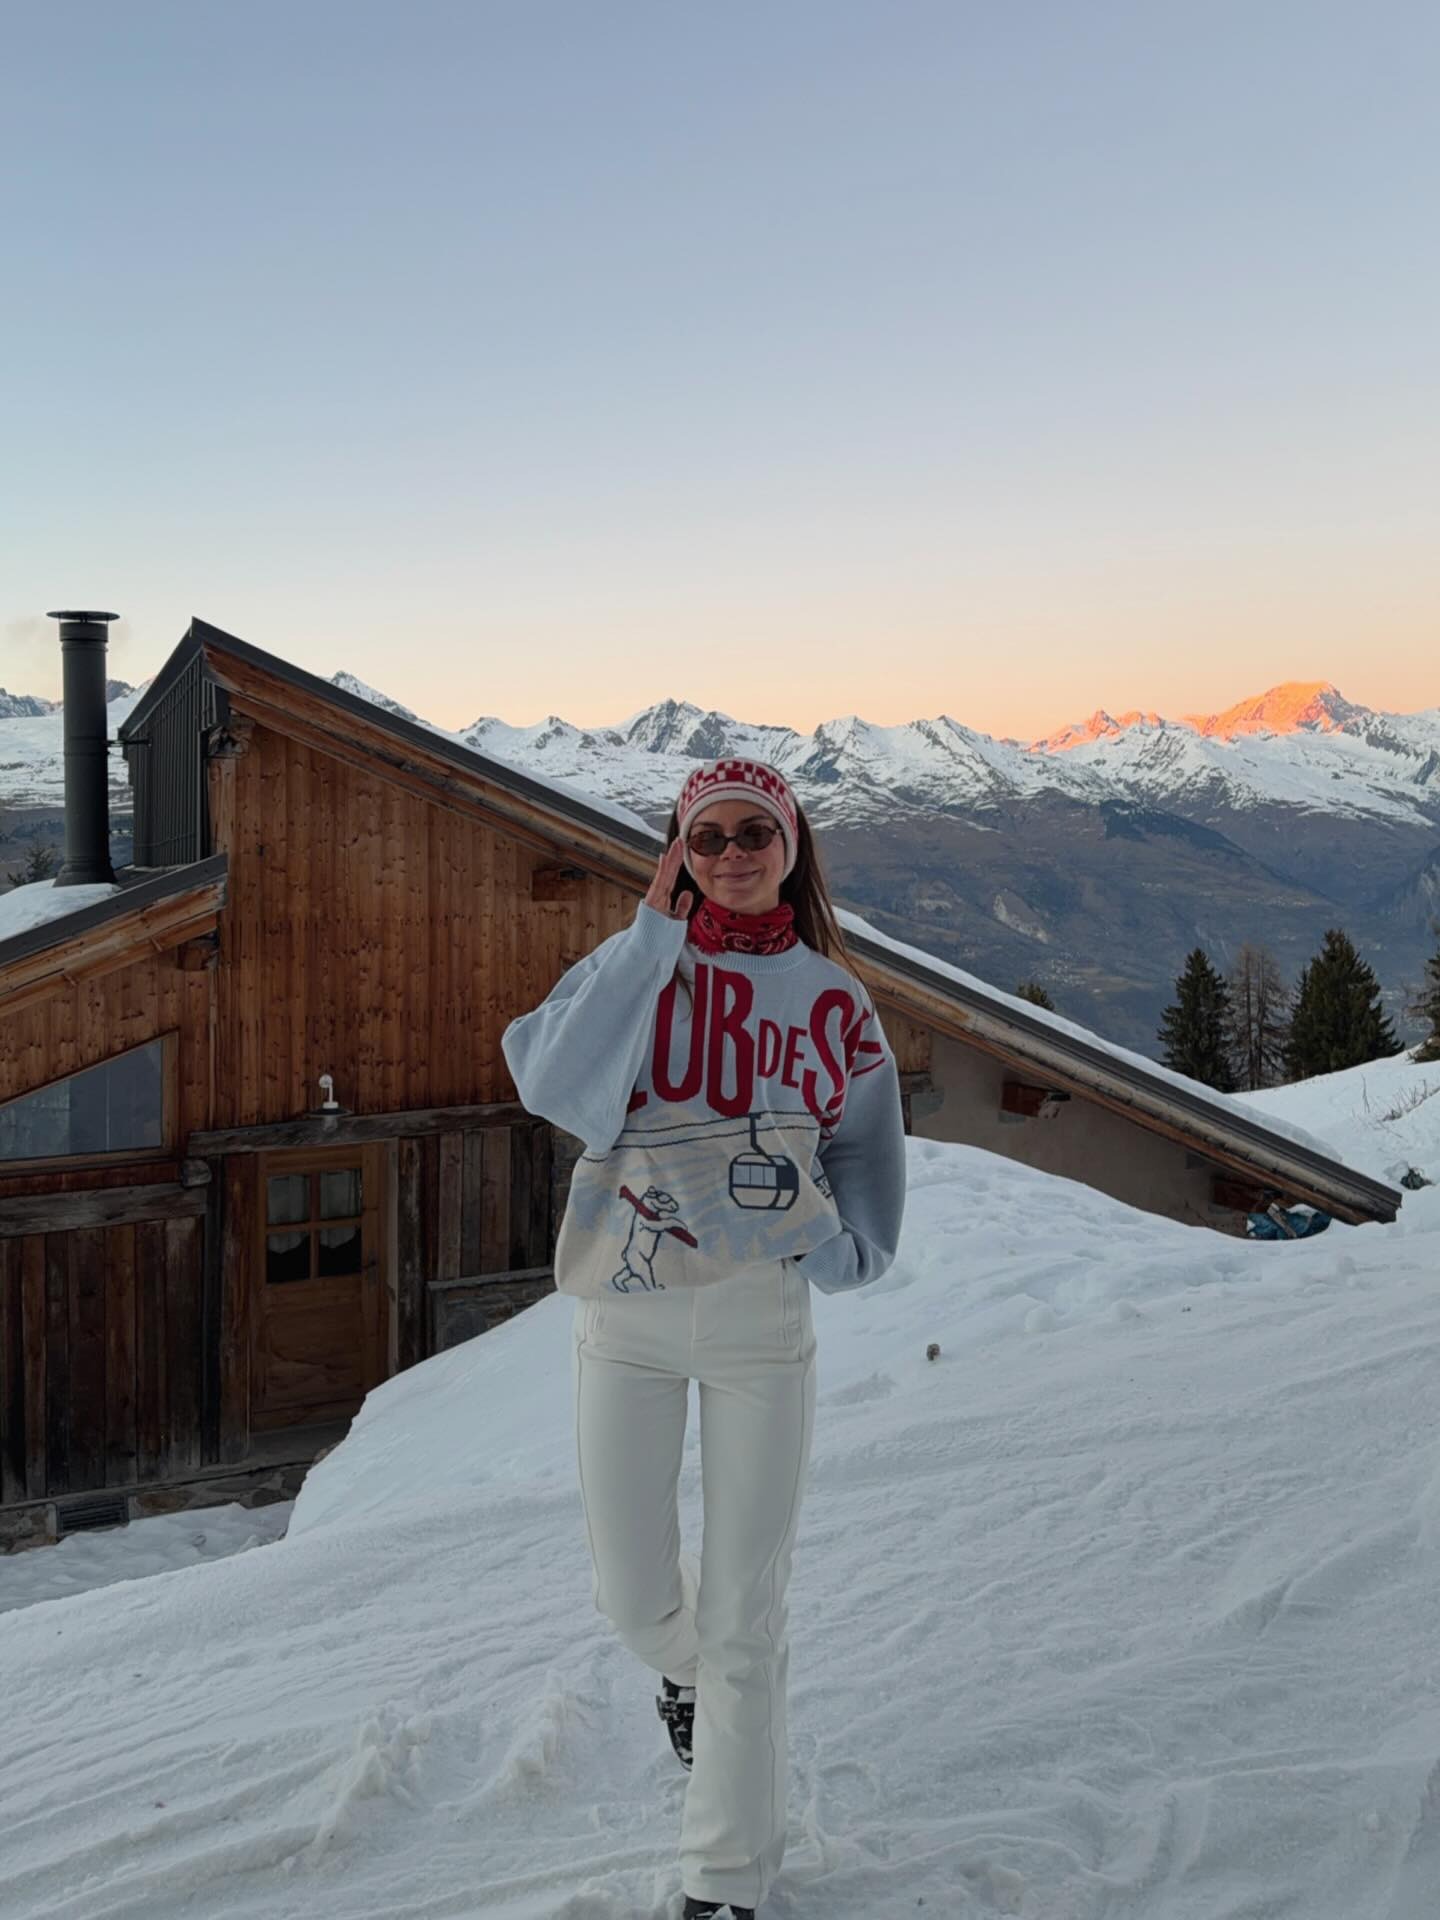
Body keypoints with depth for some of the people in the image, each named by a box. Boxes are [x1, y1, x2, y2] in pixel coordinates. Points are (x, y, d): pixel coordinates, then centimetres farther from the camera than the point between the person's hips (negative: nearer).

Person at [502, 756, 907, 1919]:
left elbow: (864, 1146, 14)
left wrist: (849, 1244, -3)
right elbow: (557, 1089, -21)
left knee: (745, 1614, 5)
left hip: (763, 1314, 0)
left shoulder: (833, 1000, 3)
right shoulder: (631, 965, -2)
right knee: (631, 1594, 9)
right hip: (625, 1310, 0)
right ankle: (685, 1665, 47)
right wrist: (656, 933, -18)